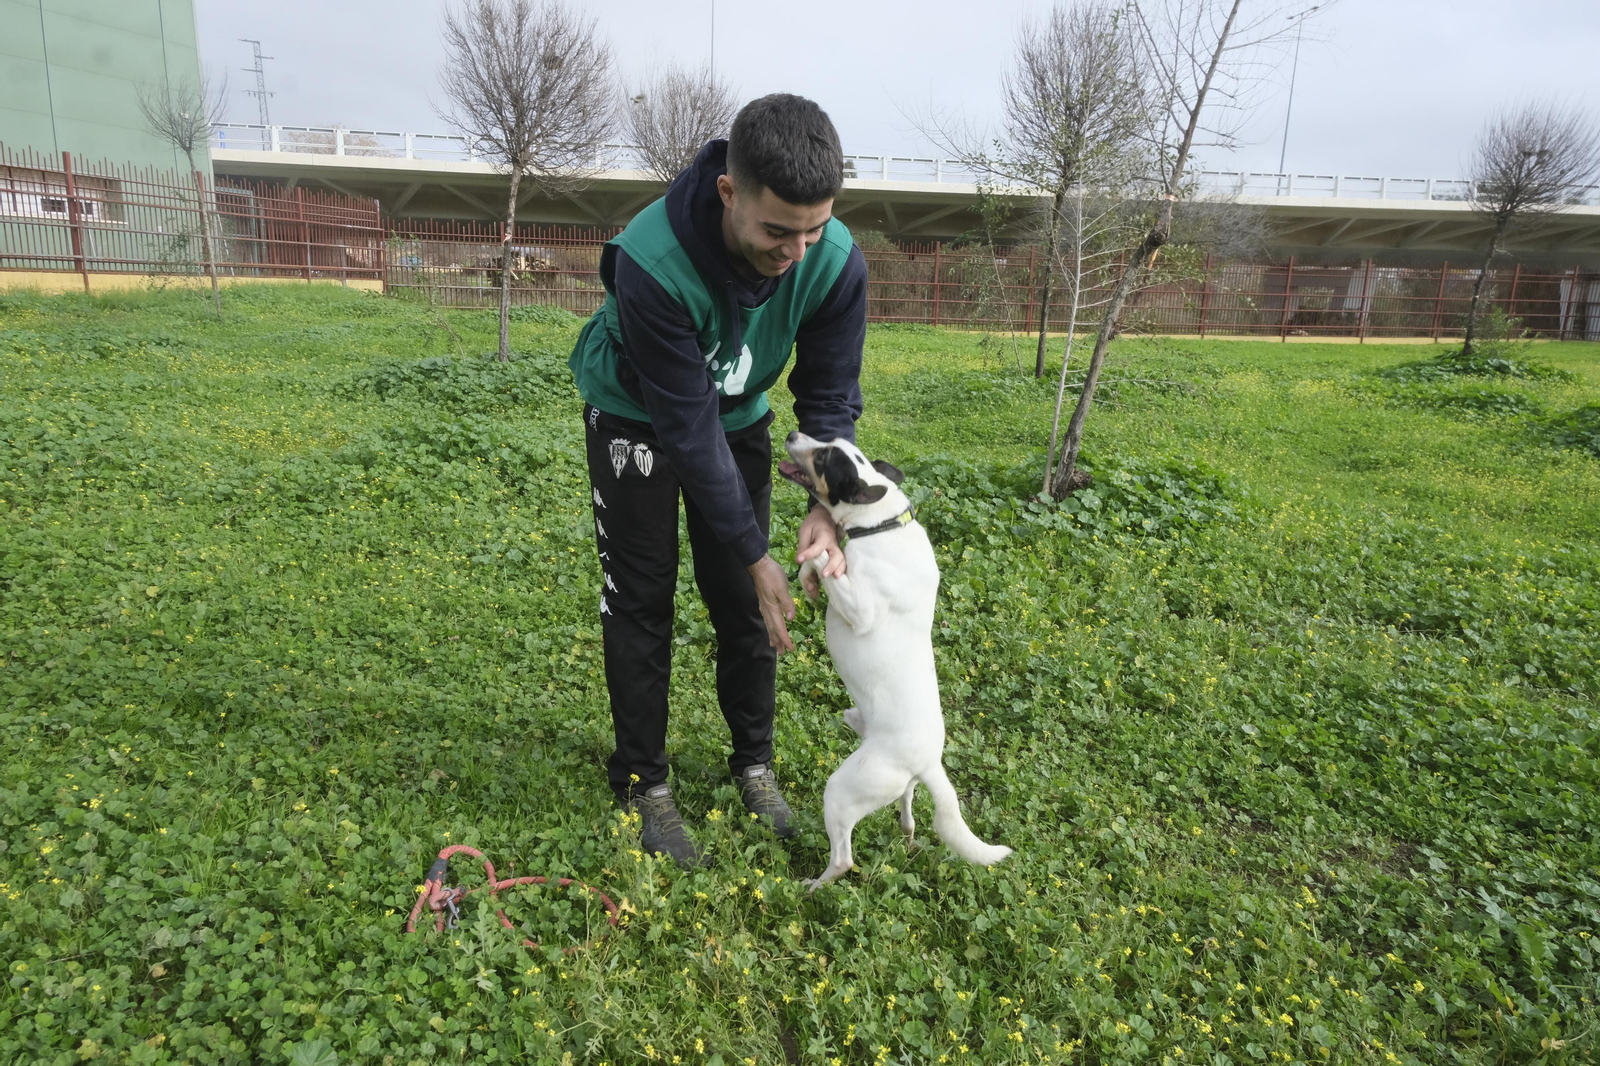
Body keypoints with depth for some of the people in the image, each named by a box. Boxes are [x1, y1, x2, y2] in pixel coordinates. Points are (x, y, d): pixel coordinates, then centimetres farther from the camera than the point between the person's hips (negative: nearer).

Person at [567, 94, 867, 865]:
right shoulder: (652, 260, -39)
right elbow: (686, 423, -34)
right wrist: (754, 553, -30)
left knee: (742, 598, 5)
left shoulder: (836, 263, -27)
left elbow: (831, 395, -15)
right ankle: (643, 782, 15)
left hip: (740, 416, 3)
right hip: (636, 415, -3)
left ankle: (754, 762, 24)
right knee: (640, 599, -1)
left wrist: (829, 507, -31)